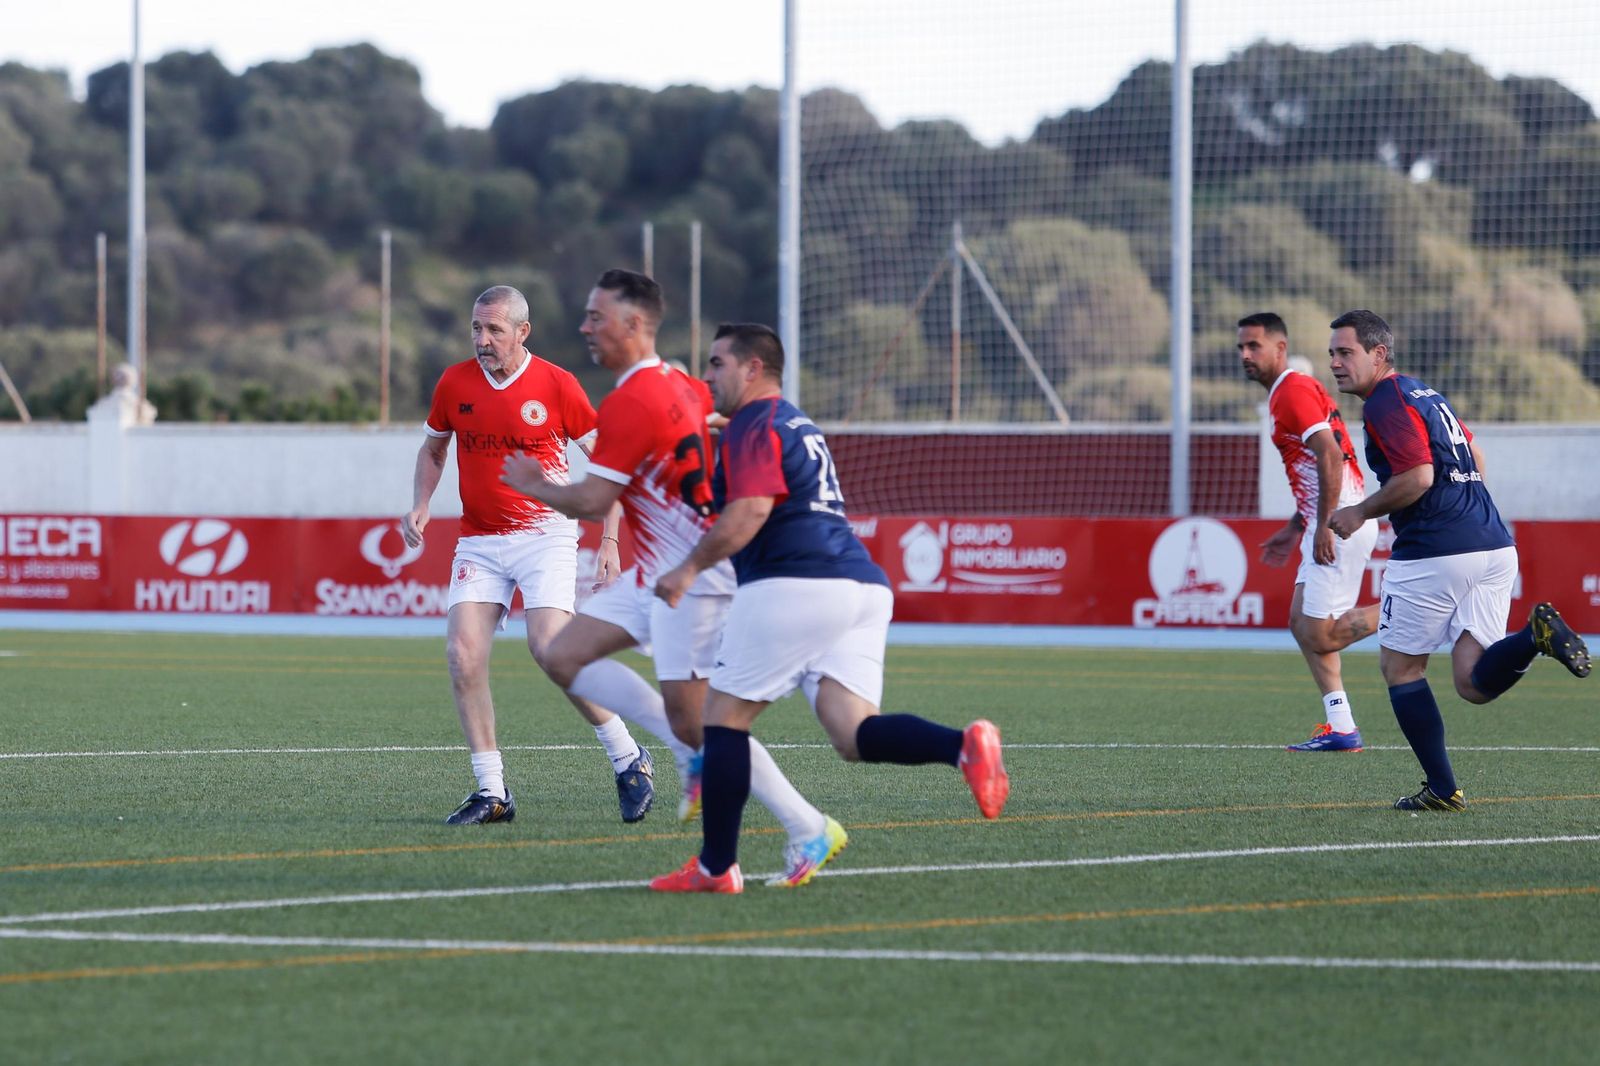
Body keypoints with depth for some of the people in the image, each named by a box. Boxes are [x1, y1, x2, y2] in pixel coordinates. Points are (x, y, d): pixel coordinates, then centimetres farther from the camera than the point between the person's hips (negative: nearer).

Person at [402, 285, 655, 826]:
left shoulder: (555, 384, -7)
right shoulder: (453, 384, 2)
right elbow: (433, 448, 20)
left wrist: (609, 540, -4)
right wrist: (420, 506, 3)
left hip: (545, 533, -4)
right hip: (478, 540, 4)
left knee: (550, 648, -19)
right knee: (463, 653, -12)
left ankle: (627, 757, 0)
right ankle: (492, 791, -3)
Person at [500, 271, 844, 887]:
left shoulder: (630, 404, -19)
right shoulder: (676, 385, 11)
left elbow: (592, 502, -19)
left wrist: (531, 485, -1)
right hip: (658, 571, 10)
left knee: (692, 719, -9)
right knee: (566, 657, 6)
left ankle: (809, 831, -1)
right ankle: (694, 755, 7)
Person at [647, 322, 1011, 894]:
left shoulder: (754, 427, -2)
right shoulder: (797, 424, 28)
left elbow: (749, 511, -17)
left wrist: (689, 569, -11)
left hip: (794, 584, -9)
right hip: (863, 585, 9)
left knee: (725, 715, 4)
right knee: (854, 734, -5)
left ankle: (716, 866, 4)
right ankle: (963, 746, -31)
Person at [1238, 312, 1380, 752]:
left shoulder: (1294, 391, -12)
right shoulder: (1286, 393, 20)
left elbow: (1330, 456, -22)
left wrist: (1323, 527, -23)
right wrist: (1294, 528, 25)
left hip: (1341, 523, -10)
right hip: (1333, 523, 10)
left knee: (1320, 636, -11)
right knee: (1302, 623, 10)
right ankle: (1340, 729, 9)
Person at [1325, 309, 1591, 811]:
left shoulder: (1388, 404, -7)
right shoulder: (1425, 394, 22)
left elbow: (1418, 476, -18)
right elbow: (1474, 458, 32)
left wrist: (1360, 512, -6)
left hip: (1434, 553, -8)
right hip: (1493, 547, 8)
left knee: (1400, 667, 9)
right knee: (1475, 684, 3)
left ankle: (1442, 789, 6)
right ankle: (1535, 635, -23)